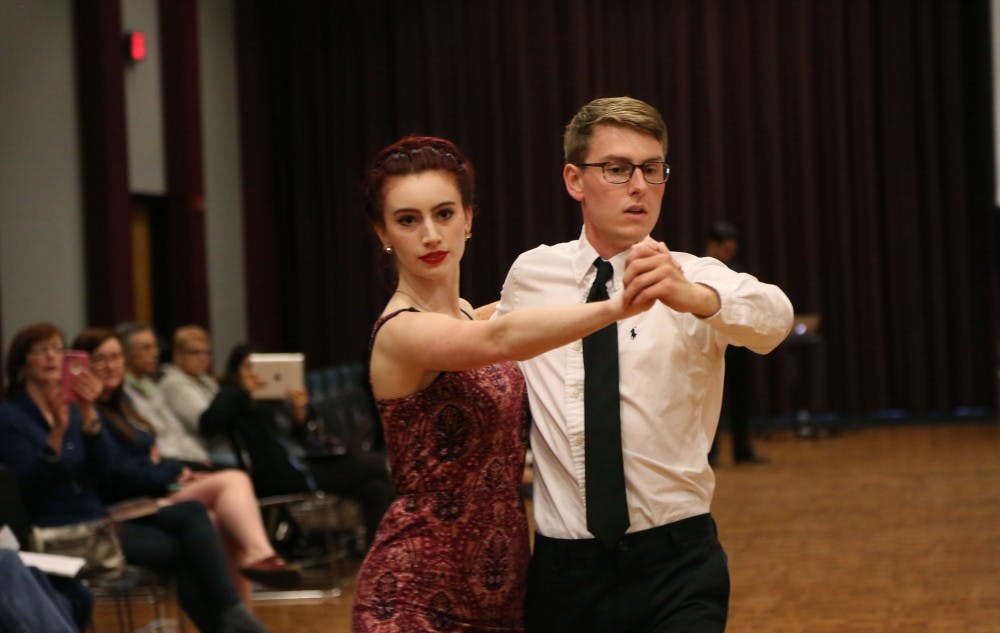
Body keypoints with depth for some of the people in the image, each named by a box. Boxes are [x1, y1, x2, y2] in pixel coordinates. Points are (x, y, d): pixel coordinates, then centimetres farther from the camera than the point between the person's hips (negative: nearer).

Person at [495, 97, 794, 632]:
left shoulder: (696, 279, -4)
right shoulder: (530, 275, 4)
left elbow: (772, 318, -26)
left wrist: (694, 297, -45)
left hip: (677, 566, -2)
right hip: (563, 568, 2)